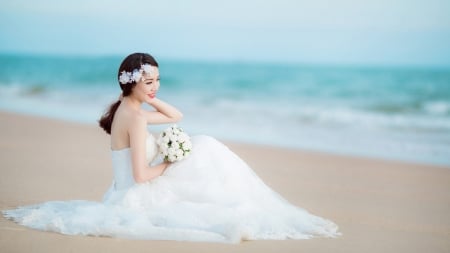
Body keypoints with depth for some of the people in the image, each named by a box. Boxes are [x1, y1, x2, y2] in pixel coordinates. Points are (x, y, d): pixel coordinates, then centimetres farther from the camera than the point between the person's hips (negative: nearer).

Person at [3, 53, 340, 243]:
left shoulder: (126, 109, 6)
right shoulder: (137, 117, -22)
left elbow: (176, 116, 17)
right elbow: (141, 175, -26)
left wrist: (149, 98, 2)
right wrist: (169, 164, -7)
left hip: (128, 195, 10)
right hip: (139, 198, -10)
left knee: (202, 147, 12)